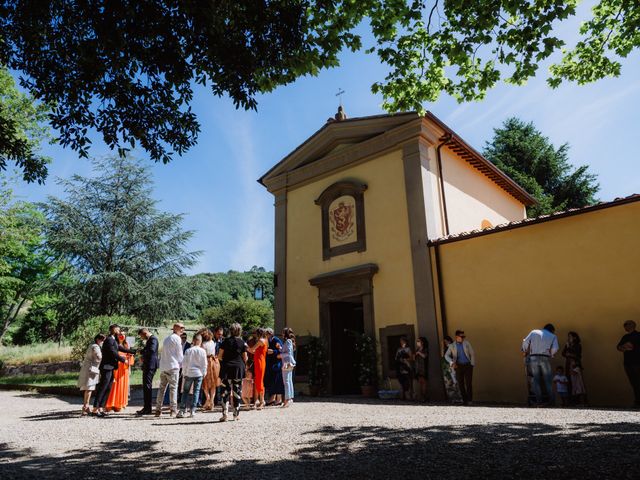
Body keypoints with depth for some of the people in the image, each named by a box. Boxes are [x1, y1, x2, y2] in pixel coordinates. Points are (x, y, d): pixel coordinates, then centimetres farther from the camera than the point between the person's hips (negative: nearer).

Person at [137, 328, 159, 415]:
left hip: (150, 366, -11)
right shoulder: (149, 340, 20)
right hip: (147, 366, 11)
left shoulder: (153, 339, -11)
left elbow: (152, 350, -26)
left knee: (147, 386, -9)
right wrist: (143, 357, 10)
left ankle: (147, 409, -7)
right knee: (146, 386, 13)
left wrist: (142, 351, -13)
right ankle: (146, 408, 19)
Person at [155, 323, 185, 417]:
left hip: (163, 367, 7)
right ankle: (173, 410, -5)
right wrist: (181, 364, 9)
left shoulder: (166, 339, 19)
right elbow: (179, 353, -6)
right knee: (173, 388, -4)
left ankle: (158, 410, 11)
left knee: (161, 388, 9)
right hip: (172, 366, -7)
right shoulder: (176, 338, -6)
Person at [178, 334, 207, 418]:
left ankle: (182, 410, 5)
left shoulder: (188, 350, -4)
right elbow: (204, 364, -1)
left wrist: (184, 373, 11)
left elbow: (184, 363, -1)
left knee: (185, 391, 10)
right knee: (196, 391, 5)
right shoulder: (202, 351, -5)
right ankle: (192, 410, 2)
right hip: (199, 374, 0)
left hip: (189, 373, 0)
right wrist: (204, 373, 11)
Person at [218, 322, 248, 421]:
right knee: (237, 391, 8)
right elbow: (245, 358, 2)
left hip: (226, 368, 0)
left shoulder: (226, 341, 1)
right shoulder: (242, 342, 0)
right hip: (238, 368, 0)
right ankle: (236, 414, 14)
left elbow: (219, 356, -1)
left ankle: (225, 414, -5)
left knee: (226, 391, 2)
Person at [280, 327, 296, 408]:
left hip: (287, 363, -10)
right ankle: (290, 398, 14)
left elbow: (288, 352, -18)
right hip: (290, 363, 10)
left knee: (286, 381, -10)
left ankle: (287, 399, -12)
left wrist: (280, 355, -7)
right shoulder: (289, 341, 18)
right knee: (289, 381, 10)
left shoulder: (288, 341, -10)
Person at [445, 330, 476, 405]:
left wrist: (472, 364, -2)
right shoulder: (452, 346, 0)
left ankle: (469, 399, 4)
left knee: (468, 382, -9)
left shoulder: (466, 343, 1)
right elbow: (446, 355, -5)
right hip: (458, 366, 1)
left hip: (468, 365, -1)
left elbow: (472, 354, 4)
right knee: (460, 383, 3)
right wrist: (452, 362, -21)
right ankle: (464, 400, 14)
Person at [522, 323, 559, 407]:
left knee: (536, 380, 4)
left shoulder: (533, 332, 14)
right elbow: (555, 348, 1)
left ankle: (539, 401, 1)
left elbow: (525, 342, 6)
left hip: (533, 358, 1)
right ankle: (551, 401, 7)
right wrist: (550, 355, 18)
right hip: (545, 359, -1)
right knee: (548, 381, 9)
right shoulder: (553, 336, 13)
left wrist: (525, 351, 21)